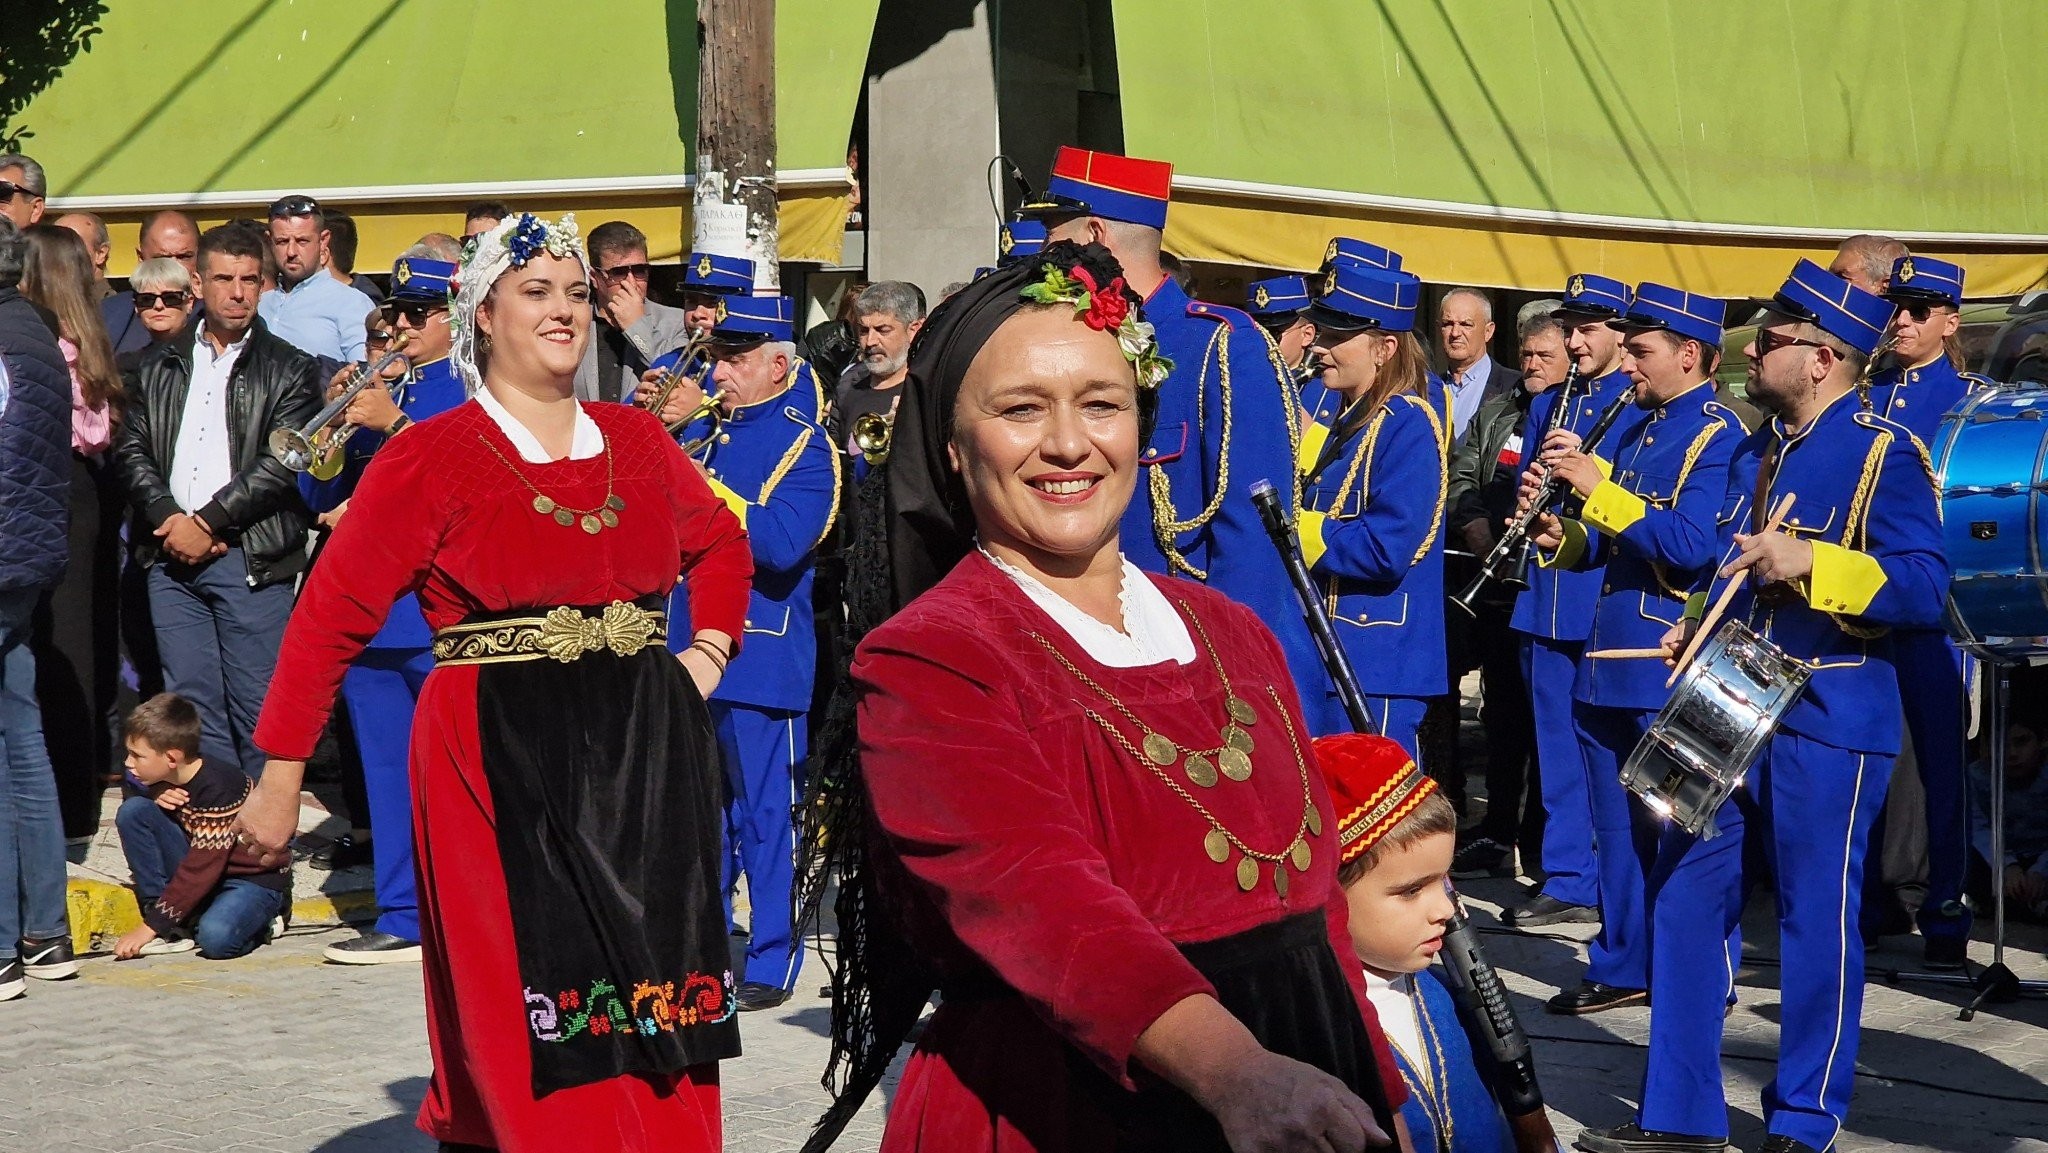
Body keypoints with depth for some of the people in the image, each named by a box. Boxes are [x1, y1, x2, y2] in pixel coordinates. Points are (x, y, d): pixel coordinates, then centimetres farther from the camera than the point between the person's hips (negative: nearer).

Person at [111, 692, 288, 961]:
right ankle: (171, 928, -11)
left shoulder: (217, 789, -27)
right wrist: (157, 802, -13)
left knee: (216, 937, -38)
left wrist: (150, 927, -27)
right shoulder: (164, 781, -3)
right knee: (132, 810, -11)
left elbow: (200, 871, -28)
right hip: (201, 871, 7)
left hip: (255, 880, -7)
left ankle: (255, 920, 0)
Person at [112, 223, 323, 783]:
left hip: (251, 557, -3)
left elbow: (282, 463, -6)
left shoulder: (290, 369, 3)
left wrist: (207, 523, -11)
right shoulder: (159, 364, 15)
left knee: (257, 706, -3)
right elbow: (131, 448, 8)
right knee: (192, 702, 5)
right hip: (171, 553, 4)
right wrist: (168, 518, -8)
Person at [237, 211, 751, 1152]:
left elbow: (721, 543, 28)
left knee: (651, 1019, 6)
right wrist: (281, 776, -8)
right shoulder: (430, 457, -3)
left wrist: (709, 654, 13)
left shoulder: (636, 441, 10)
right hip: (499, 762, -4)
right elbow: (330, 616, -5)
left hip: (641, 756, 5)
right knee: (532, 1019, -5)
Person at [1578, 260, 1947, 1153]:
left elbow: (1925, 587, -18)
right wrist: (1697, 628, 7)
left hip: (1826, 720, -8)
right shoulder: (1754, 452, 14)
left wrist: (1812, 561, -28)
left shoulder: (1883, 452, -10)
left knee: (1817, 920, 2)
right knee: (1685, 897, 7)